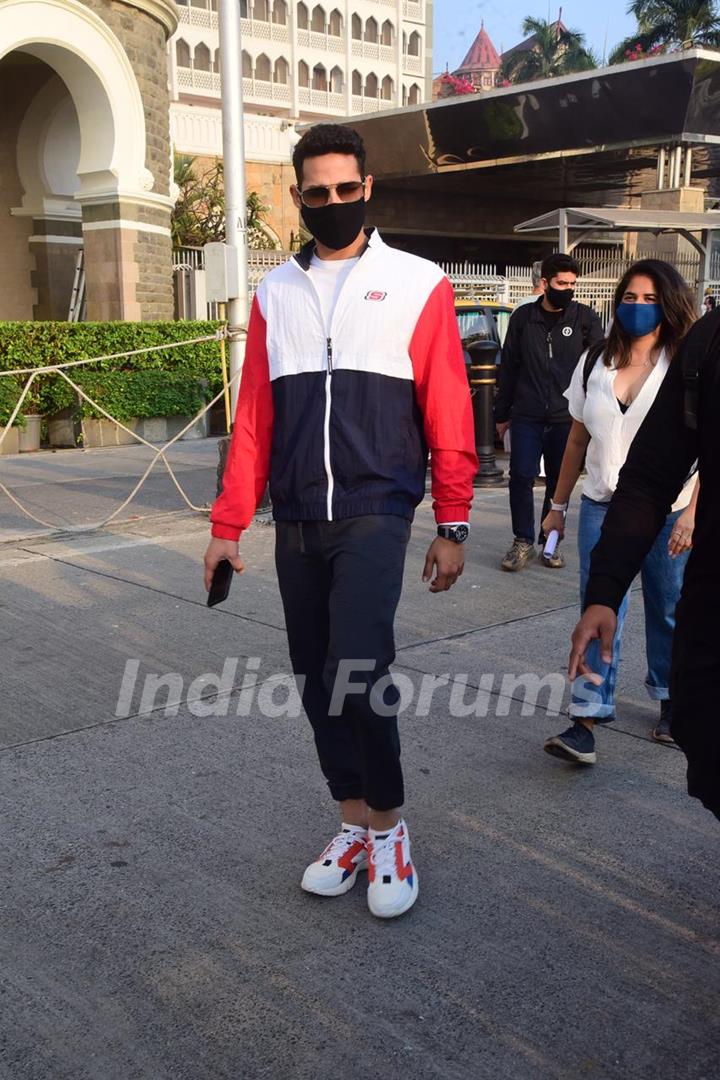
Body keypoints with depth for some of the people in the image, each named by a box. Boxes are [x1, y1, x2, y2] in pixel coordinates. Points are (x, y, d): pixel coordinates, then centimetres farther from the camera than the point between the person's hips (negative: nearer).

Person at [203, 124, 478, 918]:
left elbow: (449, 417, -1)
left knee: (356, 671, -15)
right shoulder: (276, 293, 11)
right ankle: (356, 823, 26)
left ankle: (388, 827, 8)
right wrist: (228, 526, 5)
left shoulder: (418, 286, 0)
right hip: (296, 524, 5)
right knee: (316, 680, 9)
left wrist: (452, 527, -3)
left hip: (374, 517, -4)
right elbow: (253, 418, 9)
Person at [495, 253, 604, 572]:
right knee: (521, 476, -5)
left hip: (567, 417, 0)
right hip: (527, 416, 0)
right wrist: (502, 413, 11)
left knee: (559, 482, 7)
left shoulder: (585, 318, 3)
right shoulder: (523, 317, 6)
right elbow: (508, 367, 10)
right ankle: (523, 542, 9)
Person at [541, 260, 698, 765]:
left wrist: (693, 512, -18)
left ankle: (670, 703, 30)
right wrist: (559, 505, 12)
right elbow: (578, 439, 12)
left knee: (668, 611, 10)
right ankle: (587, 722, -6)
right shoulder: (594, 362, 6)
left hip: (667, 512, -2)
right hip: (603, 508, 2)